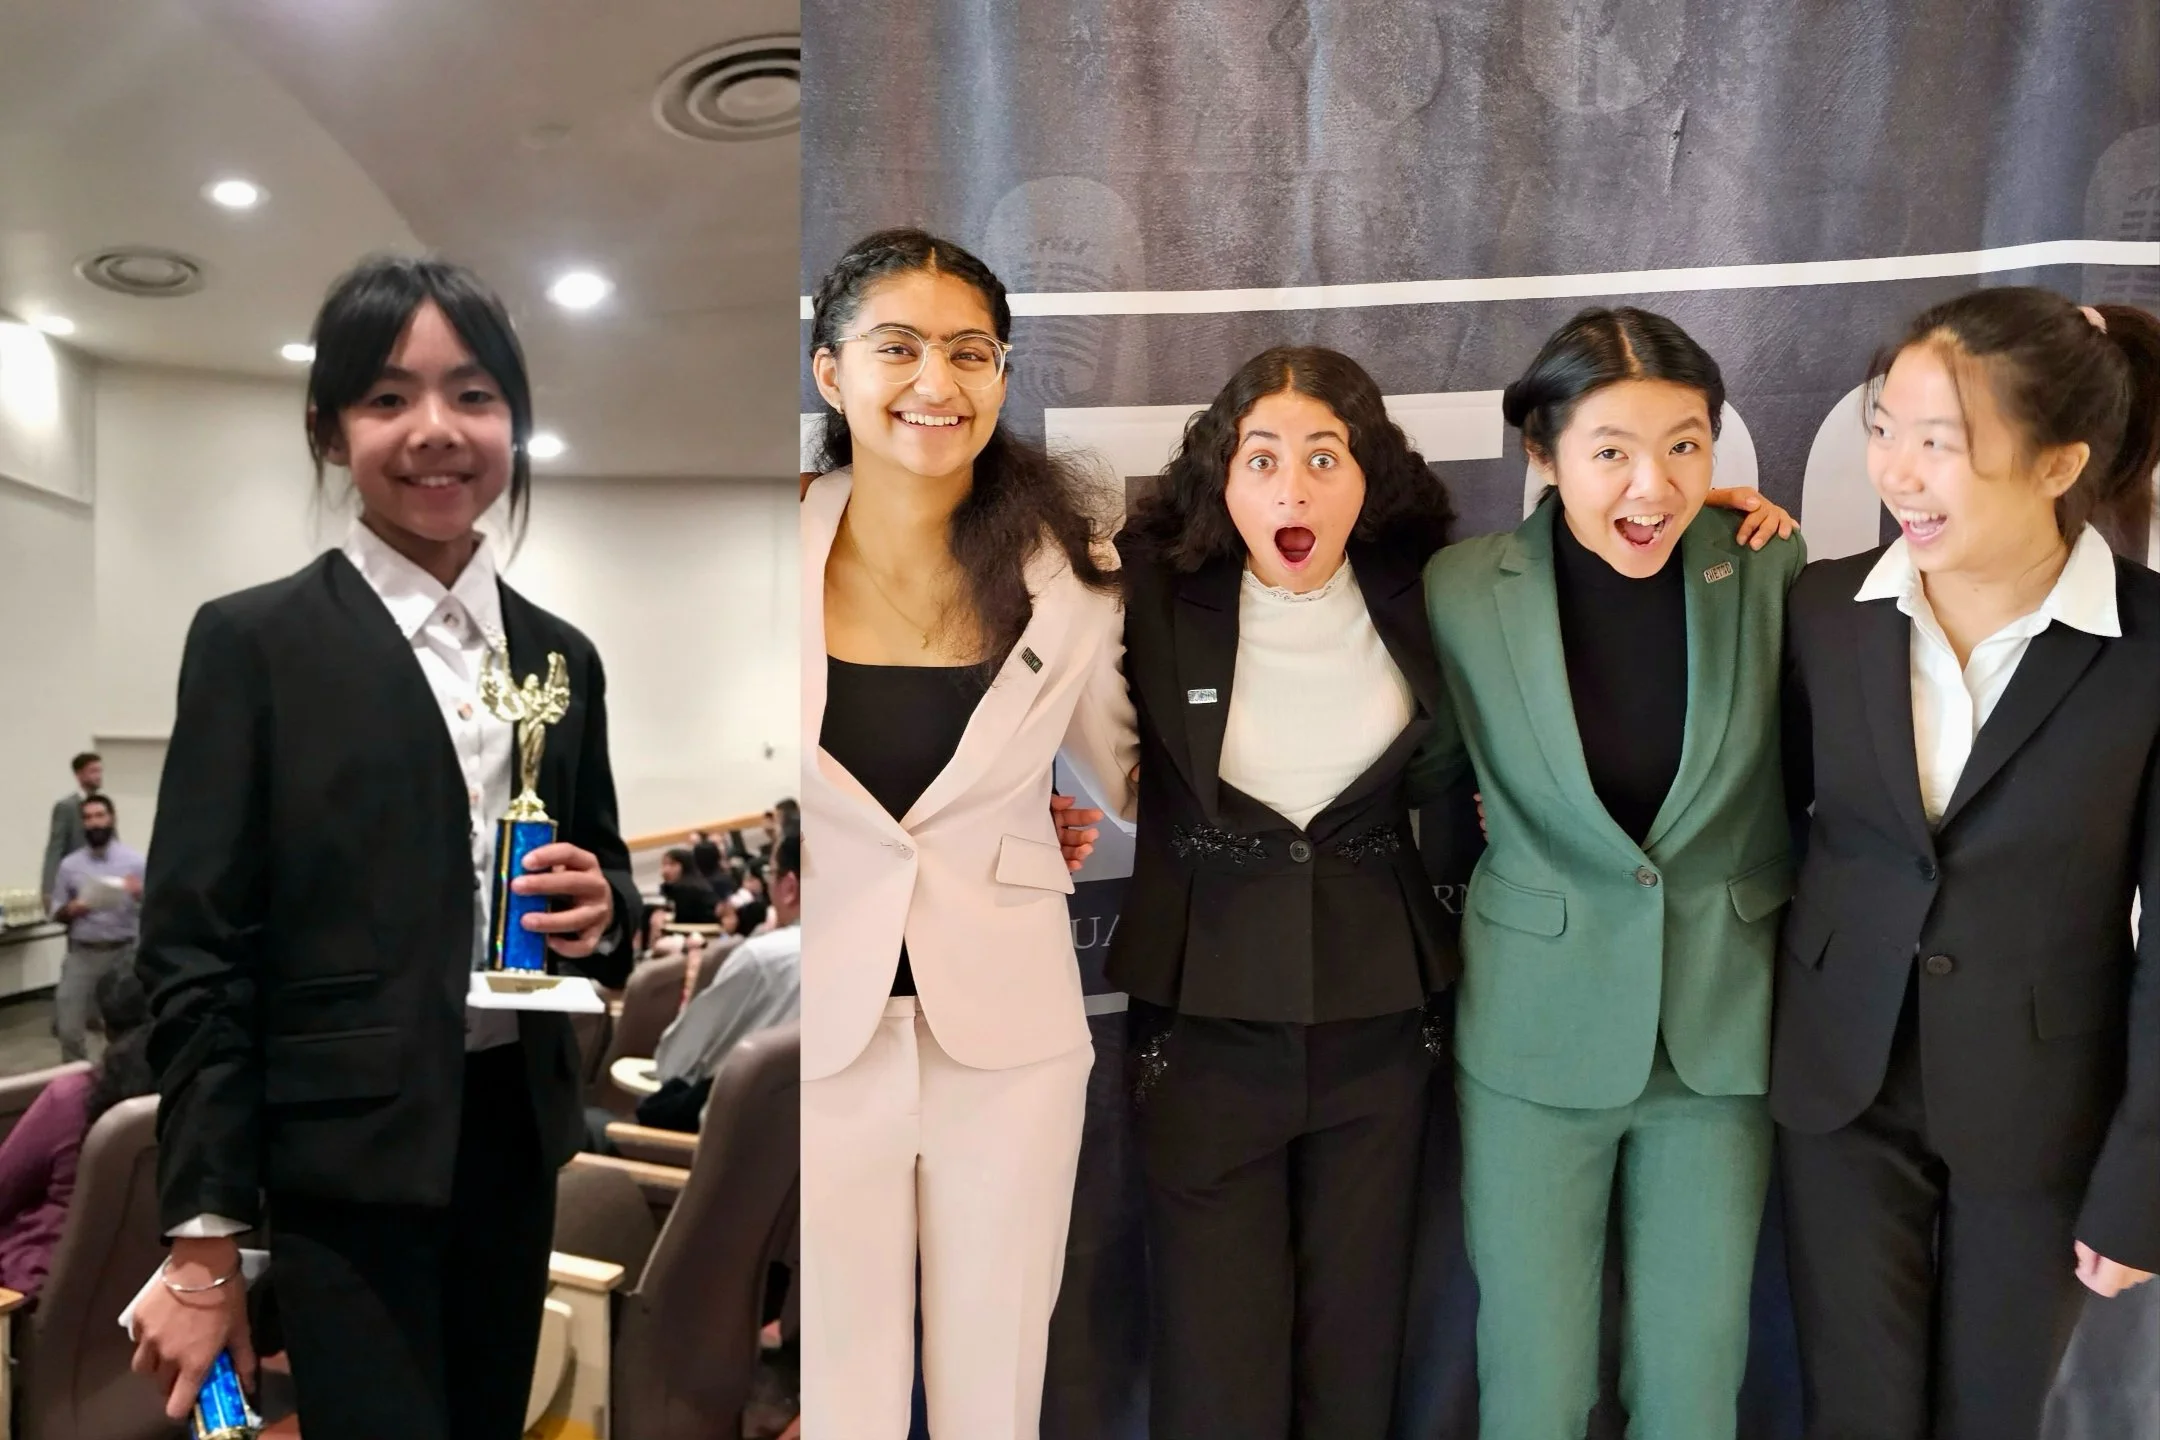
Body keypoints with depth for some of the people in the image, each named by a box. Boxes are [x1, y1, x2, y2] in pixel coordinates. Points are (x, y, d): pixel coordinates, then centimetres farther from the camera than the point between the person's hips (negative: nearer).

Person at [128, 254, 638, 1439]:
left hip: (513, 1132, 5)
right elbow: (194, 951, -8)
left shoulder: (562, 655, 8)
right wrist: (203, 1243, -10)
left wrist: (602, 908, -8)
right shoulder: (254, 642, -7)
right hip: (348, 1157, -5)